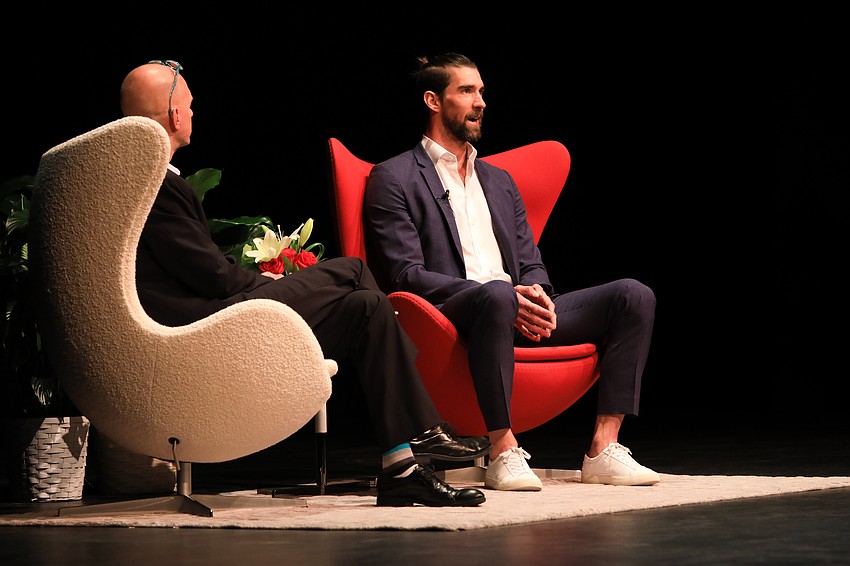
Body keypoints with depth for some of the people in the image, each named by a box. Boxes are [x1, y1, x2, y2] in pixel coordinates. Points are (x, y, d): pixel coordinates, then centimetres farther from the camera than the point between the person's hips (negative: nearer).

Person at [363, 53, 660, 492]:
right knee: (495, 296, -42)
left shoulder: (498, 181, 27)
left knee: (634, 296, -11)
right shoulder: (394, 179, 4)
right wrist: (505, 295, -17)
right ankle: (503, 452, -37)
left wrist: (536, 295, -6)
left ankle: (603, 449, -18)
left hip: (522, 318, 7)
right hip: (448, 318, -7)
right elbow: (406, 275, -8)